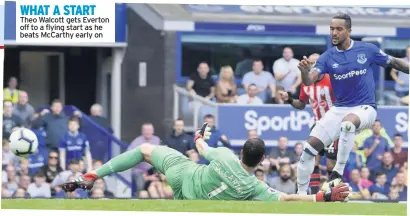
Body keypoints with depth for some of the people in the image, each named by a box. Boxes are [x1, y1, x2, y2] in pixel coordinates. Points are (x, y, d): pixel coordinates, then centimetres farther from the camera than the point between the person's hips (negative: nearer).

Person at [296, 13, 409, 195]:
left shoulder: (367, 50, -4)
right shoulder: (327, 57, -1)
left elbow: (394, 63, 7)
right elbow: (309, 80, -15)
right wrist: (305, 71, -37)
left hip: (365, 108, -4)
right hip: (339, 109, 4)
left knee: (348, 122, -39)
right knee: (310, 147, -6)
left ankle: (338, 173, -29)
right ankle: (301, 194, 9)